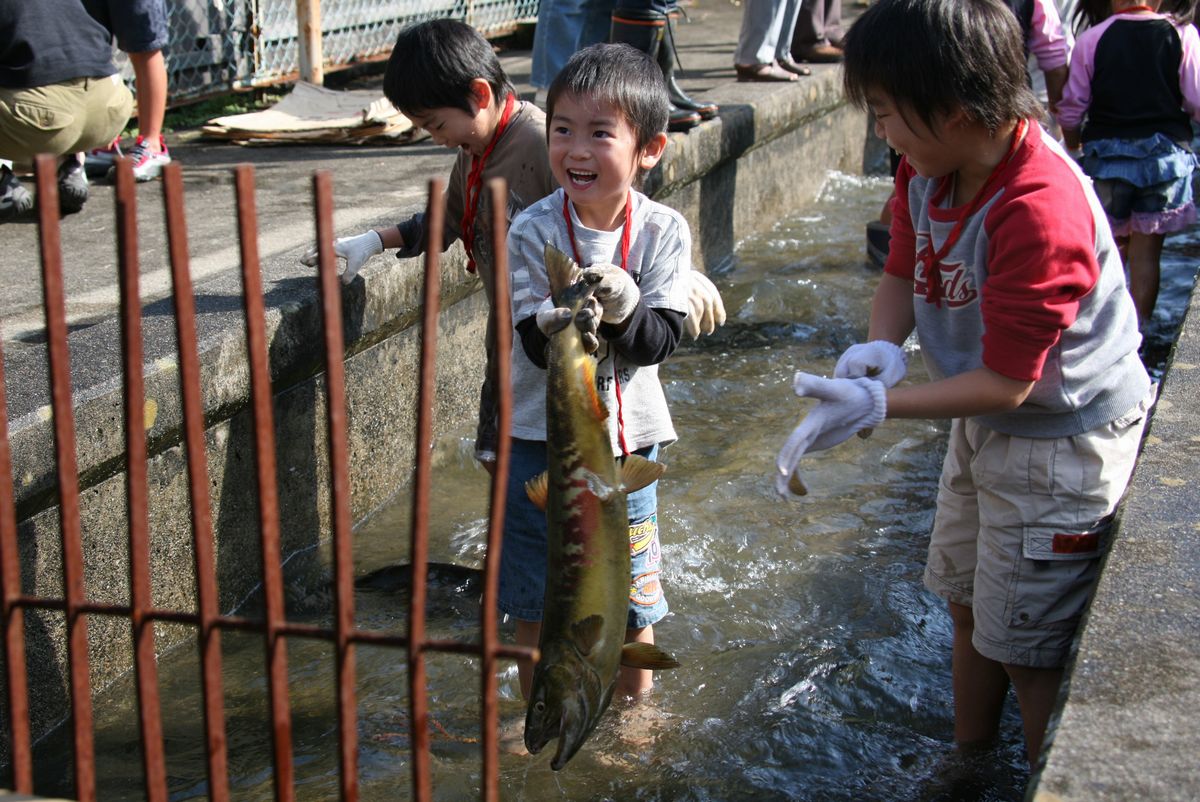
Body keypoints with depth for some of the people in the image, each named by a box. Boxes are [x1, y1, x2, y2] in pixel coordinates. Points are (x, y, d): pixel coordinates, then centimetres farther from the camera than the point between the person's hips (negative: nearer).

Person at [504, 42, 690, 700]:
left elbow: (658, 342, -12)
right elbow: (533, 345, -14)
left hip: (627, 438, 1)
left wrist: (624, 308, -32)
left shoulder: (663, 232, -8)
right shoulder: (534, 231, -11)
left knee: (632, 602, 13)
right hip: (542, 440, -1)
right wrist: (555, 327, -37)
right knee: (537, 604, 11)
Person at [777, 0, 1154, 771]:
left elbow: (1007, 383, -31)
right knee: (969, 605, 24)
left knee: (1027, 649, 3)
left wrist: (877, 404, -31)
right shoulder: (928, 167, -10)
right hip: (985, 423, 9)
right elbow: (902, 272, 5)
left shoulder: (1039, 211, -35)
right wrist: (881, 346, -16)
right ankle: (970, 763, 45)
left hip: (1061, 442, -9)